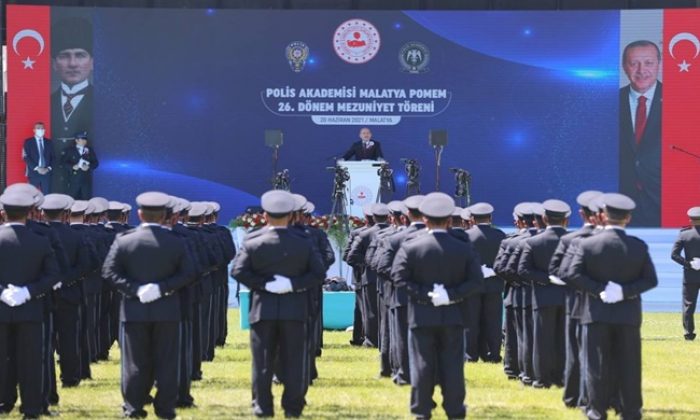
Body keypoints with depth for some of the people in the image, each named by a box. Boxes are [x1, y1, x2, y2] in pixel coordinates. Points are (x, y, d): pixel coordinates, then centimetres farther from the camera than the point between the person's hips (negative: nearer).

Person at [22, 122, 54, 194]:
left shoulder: (49, 142, 13)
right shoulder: (28, 142, 3)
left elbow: (52, 157, 12)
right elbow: (26, 157, -5)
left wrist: (48, 168, -5)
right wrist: (37, 168, -13)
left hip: (46, 173, 3)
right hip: (33, 173, -3)